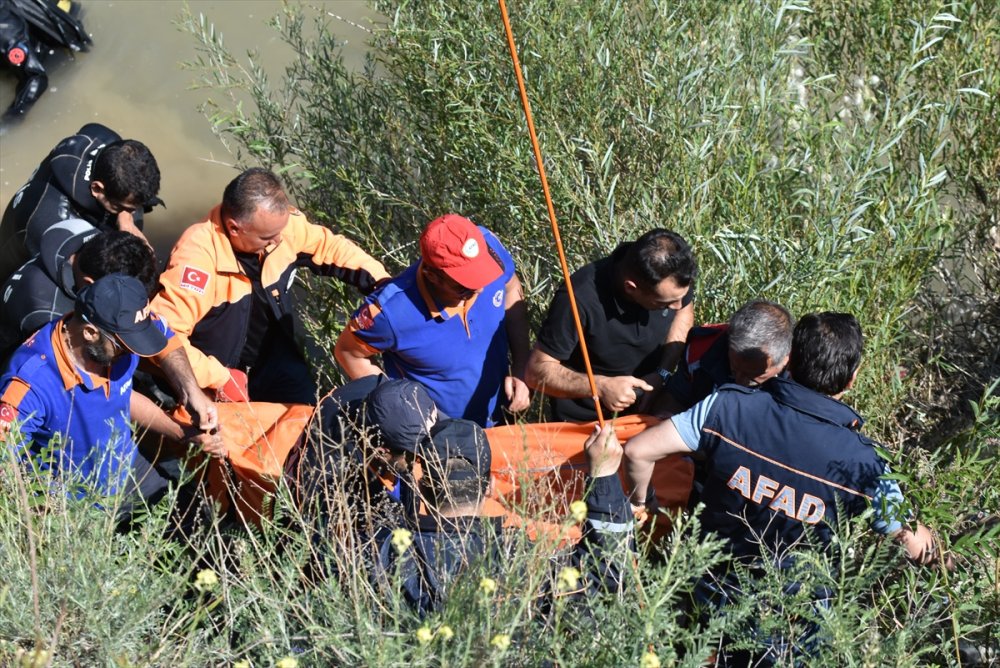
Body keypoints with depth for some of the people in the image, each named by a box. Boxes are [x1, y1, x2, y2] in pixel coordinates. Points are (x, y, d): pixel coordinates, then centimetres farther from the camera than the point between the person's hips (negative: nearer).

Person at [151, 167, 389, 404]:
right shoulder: (197, 255, -31)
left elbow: (330, 247, 3)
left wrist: (380, 281, -10)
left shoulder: (277, 220, -15)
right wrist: (219, 379, -28)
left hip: (277, 362, 5)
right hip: (221, 371, -5)